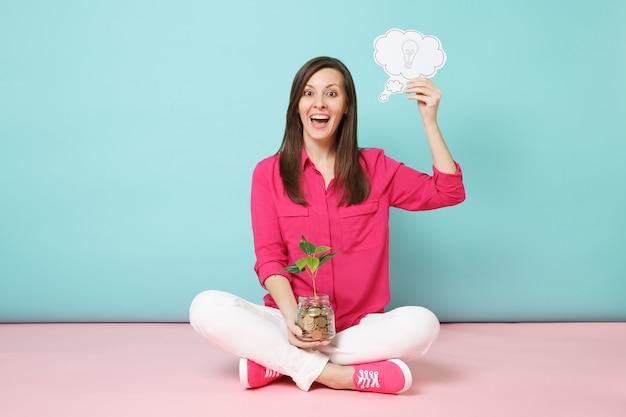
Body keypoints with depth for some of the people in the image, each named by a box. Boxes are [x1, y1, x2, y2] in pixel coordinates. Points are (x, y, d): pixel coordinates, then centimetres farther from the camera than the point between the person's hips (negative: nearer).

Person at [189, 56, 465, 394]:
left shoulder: (374, 167, 7)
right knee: (206, 307, -25)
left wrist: (429, 120, -5)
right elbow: (269, 259, -2)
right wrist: (292, 316, -20)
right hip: (294, 324, -1)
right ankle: (333, 374, -25)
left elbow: (449, 192, 3)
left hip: (359, 327, 2)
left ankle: (275, 360, -20)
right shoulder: (268, 173, 3)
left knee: (422, 323, -30)